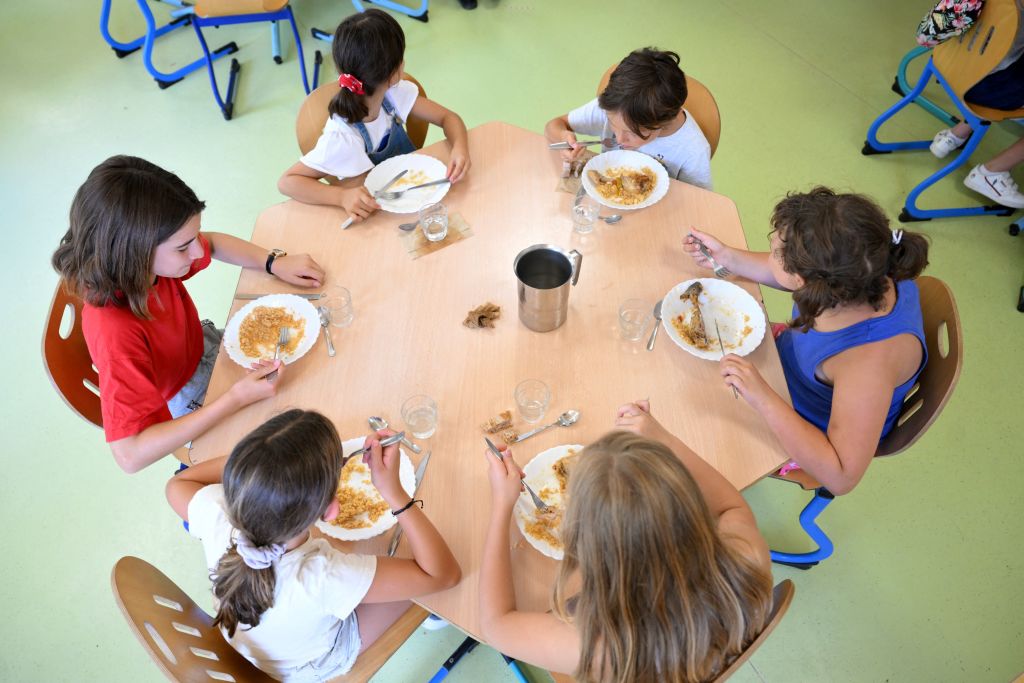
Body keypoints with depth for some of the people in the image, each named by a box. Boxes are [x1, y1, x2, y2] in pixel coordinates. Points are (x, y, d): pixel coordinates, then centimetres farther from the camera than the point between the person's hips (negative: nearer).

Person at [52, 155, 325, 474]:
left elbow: (214, 243, 0)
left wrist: (275, 263, -17)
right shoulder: (115, 331, -42)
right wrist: (236, 398, -43)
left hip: (199, 348, 6)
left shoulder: (151, 263, -24)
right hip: (184, 406, -6)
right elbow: (130, 454, -43)